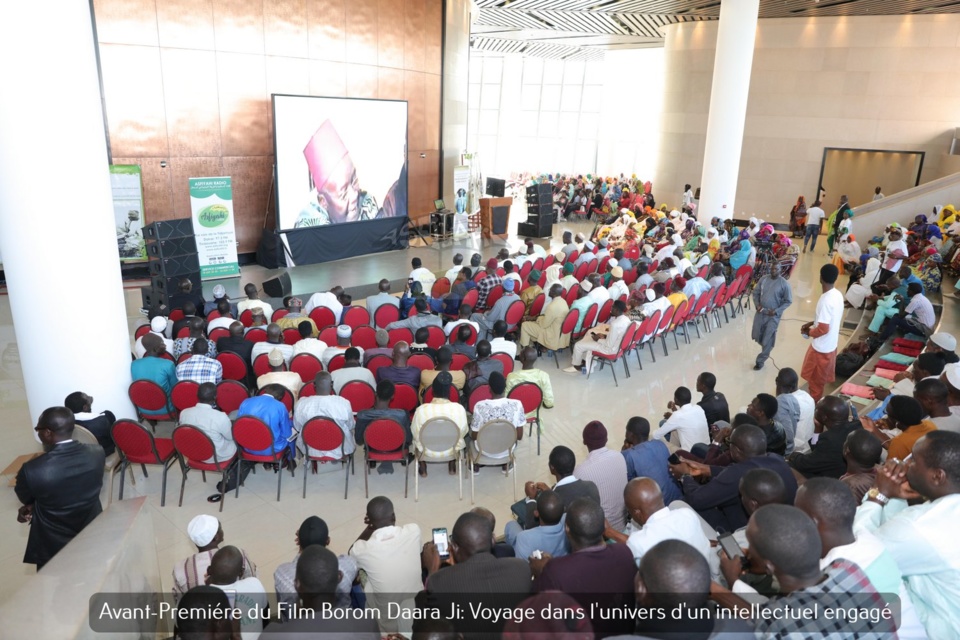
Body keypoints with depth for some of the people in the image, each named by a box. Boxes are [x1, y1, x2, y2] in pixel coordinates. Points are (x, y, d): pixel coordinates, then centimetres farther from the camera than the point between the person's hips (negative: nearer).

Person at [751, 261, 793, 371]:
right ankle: (765, 349, 42)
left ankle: (760, 361, 15)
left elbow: (788, 301, -8)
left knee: (767, 340, 1)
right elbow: (756, 292, 7)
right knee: (757, 336, 13)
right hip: (760, 312, 4)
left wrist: (776, 311, -18)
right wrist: (757, 304, -9)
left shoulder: (784, 284, -13)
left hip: (773, 316, -4)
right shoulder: (763, 279, -2)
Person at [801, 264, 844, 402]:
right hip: (831, 344, 9)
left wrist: (809, 332, -10)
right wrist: (813, 323, 11)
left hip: (821, 347, -9)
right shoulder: (838, 295, -1)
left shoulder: (825, 300, -29)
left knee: (815, 380, 10)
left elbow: (823, 329, -28)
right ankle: (815, 400, 39)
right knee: (819, 378, 24)